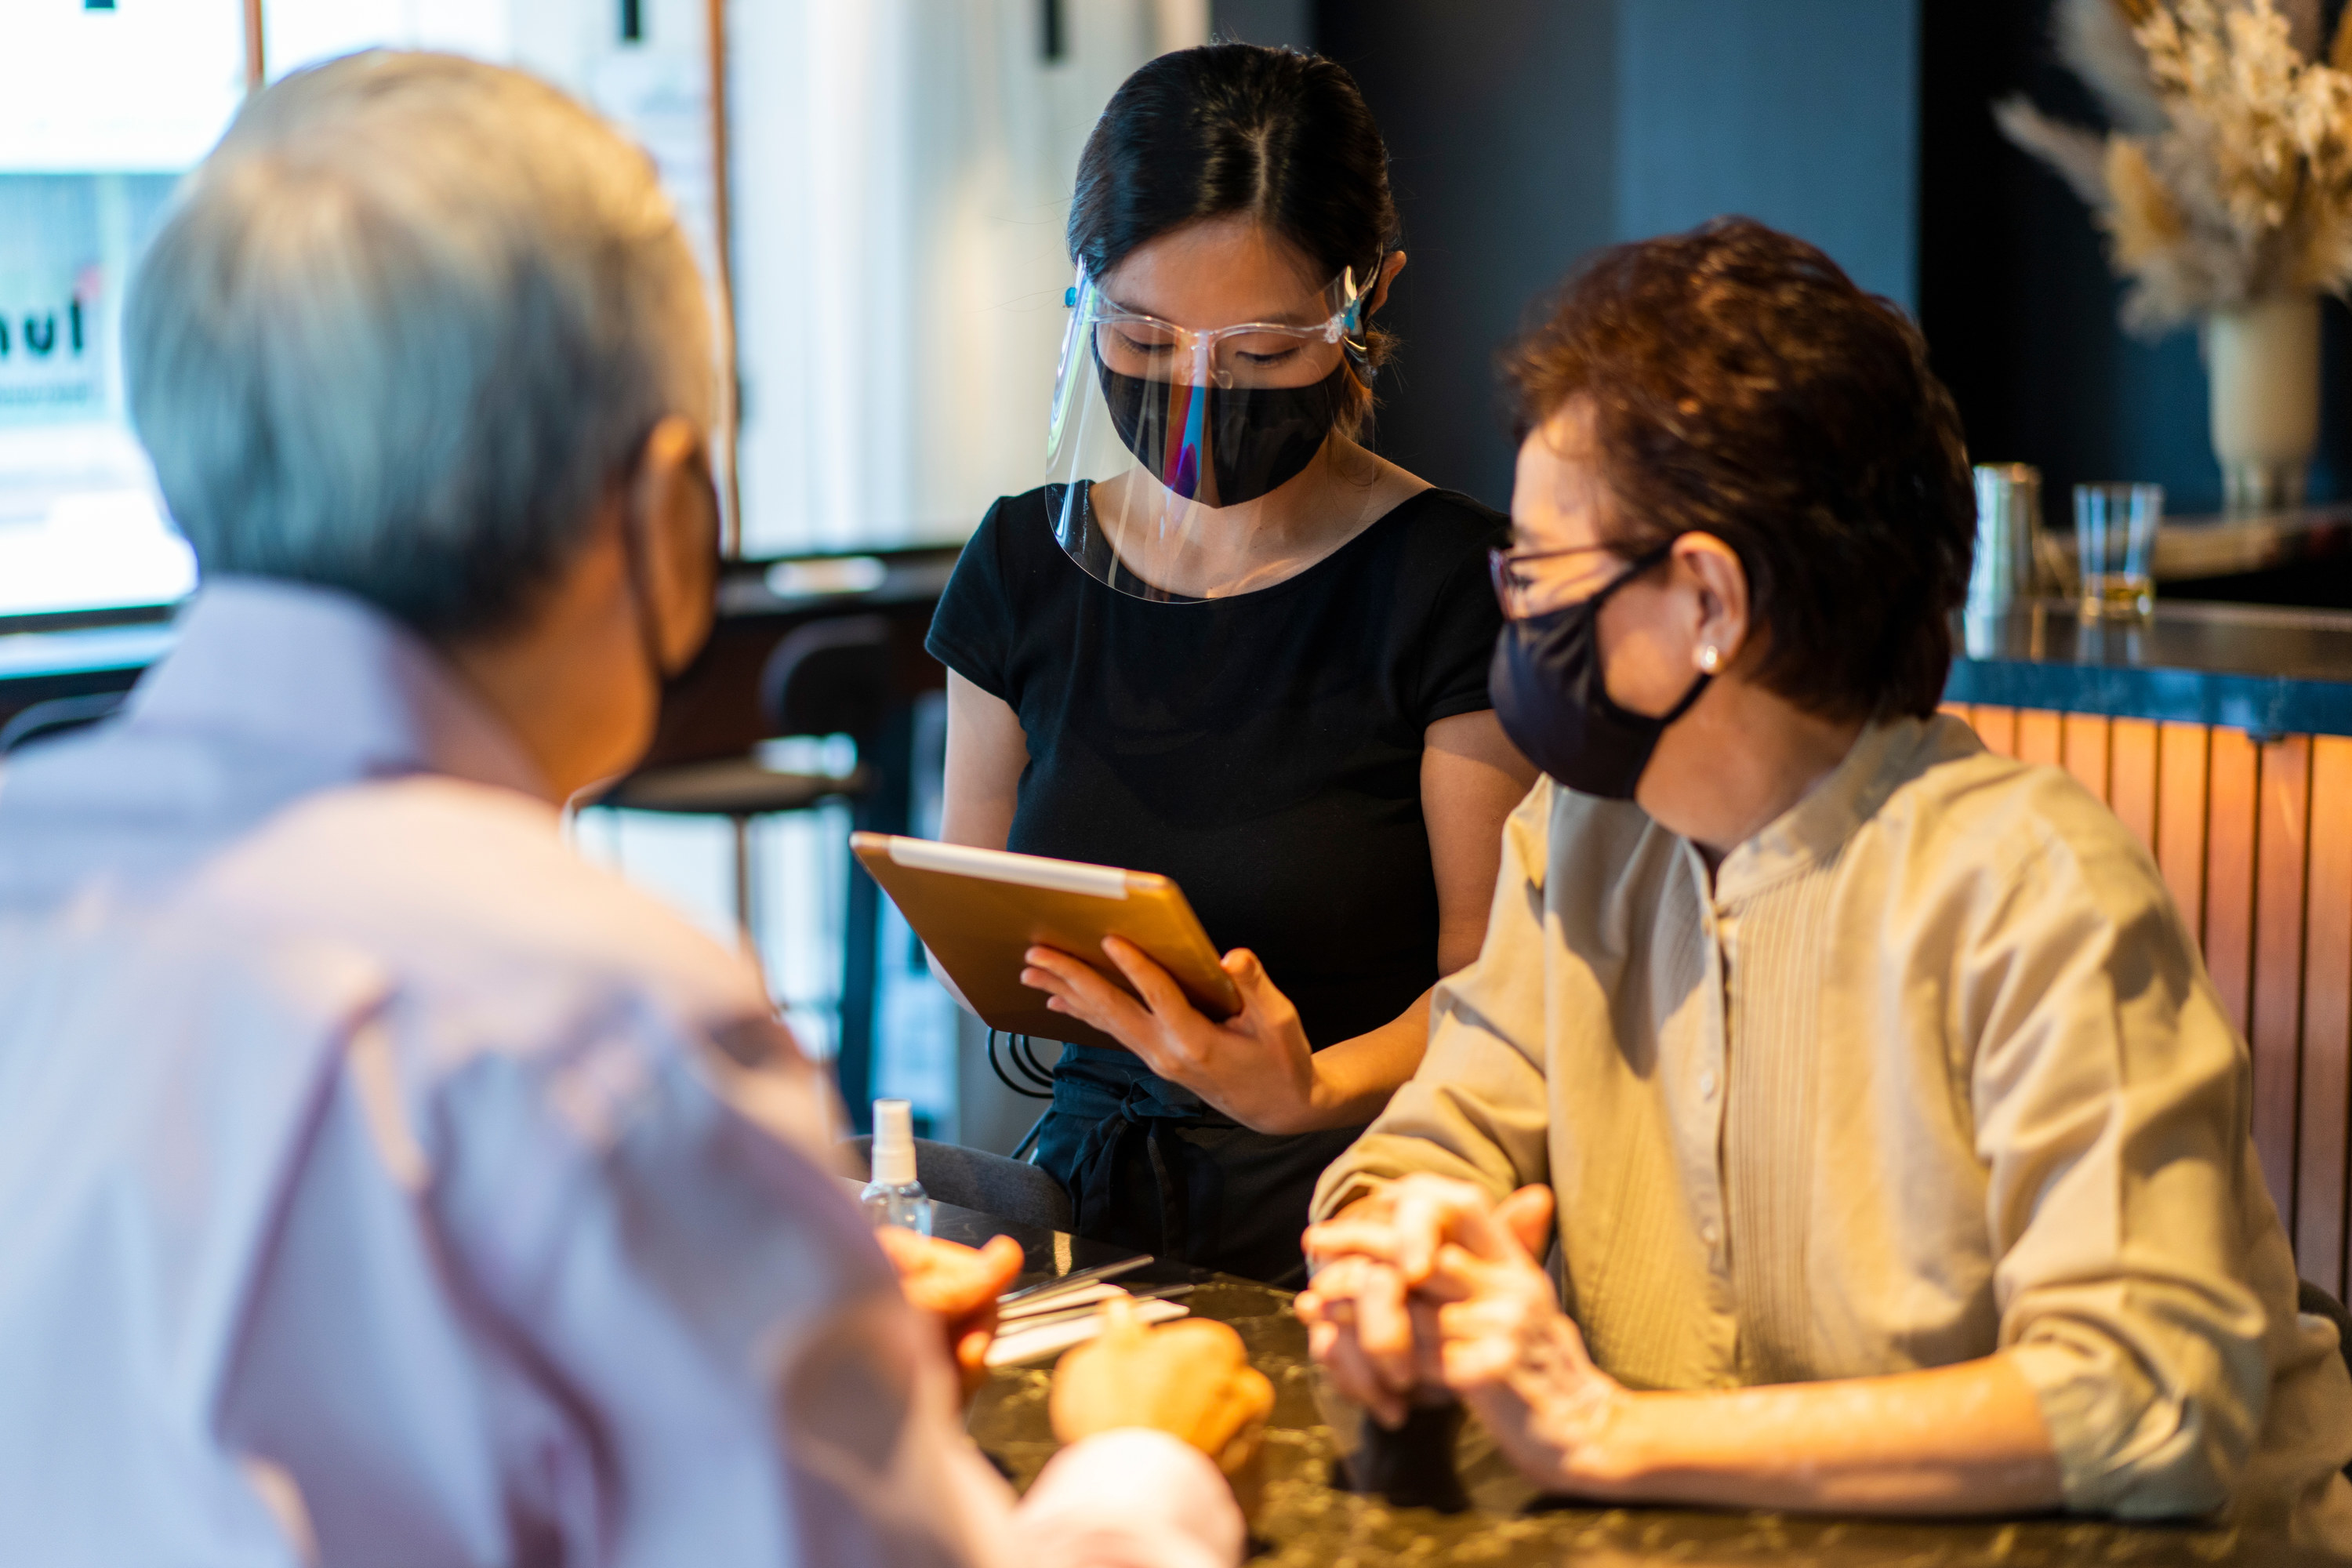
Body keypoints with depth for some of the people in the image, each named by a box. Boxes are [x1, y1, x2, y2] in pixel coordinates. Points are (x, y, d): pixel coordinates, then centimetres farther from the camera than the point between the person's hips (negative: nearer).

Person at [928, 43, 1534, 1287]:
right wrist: (1016, 967, -5)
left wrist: (1313, 1091, -25)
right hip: (1088, 1196, 4)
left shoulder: (1460, 587, -6)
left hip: (1353, 1233, -3)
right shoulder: (1025, 567, 9)